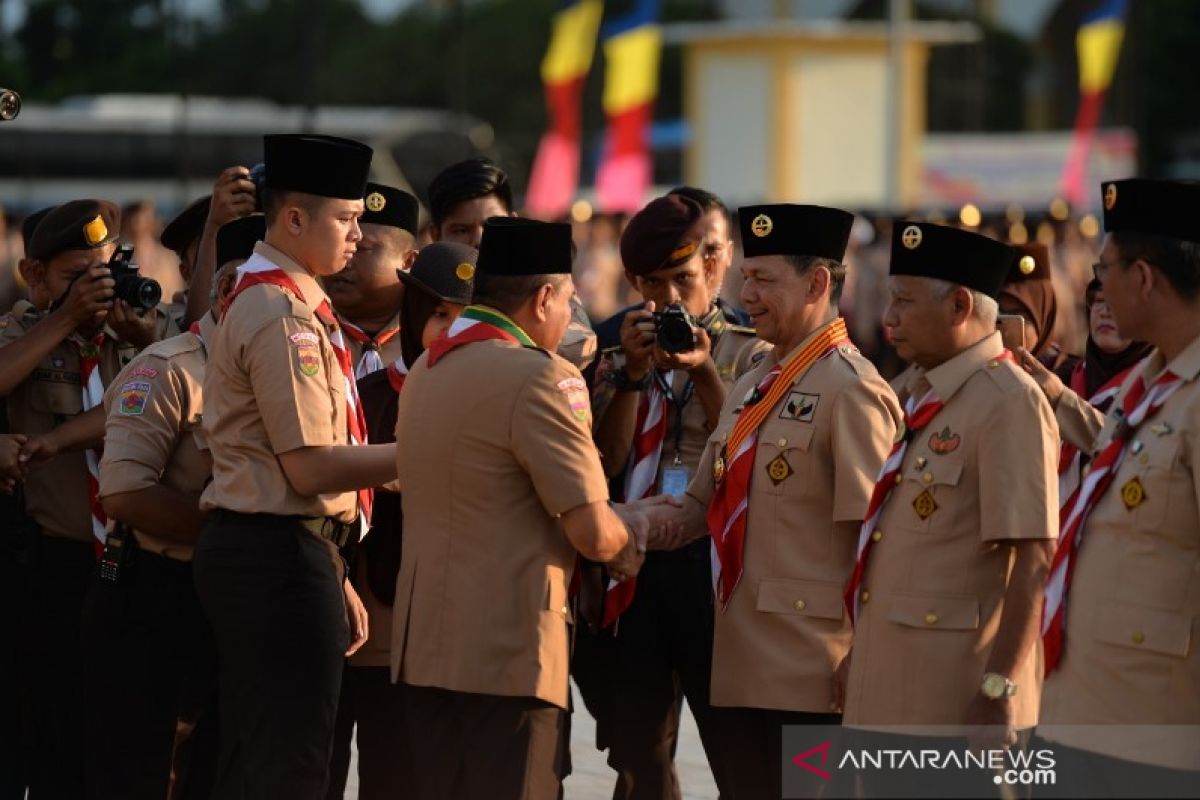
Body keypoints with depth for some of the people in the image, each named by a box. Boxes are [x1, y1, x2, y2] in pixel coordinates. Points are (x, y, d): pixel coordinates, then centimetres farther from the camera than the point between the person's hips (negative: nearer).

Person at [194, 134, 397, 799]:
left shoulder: (269, 301, 17)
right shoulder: (282, 315, -15)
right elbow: (311, 469, -19)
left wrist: (334, 580, 18)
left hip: (257, 552, 11)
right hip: (278, 561, -11)